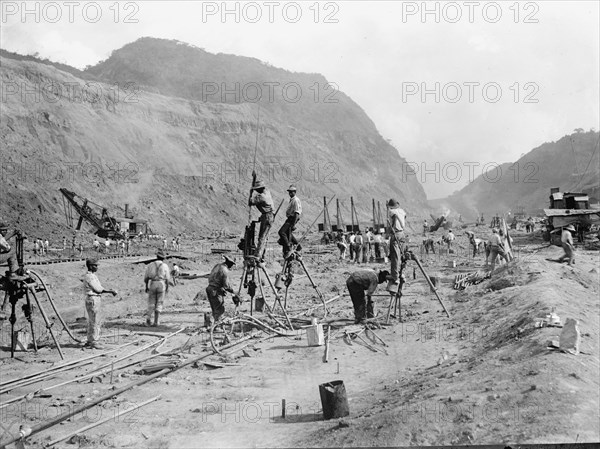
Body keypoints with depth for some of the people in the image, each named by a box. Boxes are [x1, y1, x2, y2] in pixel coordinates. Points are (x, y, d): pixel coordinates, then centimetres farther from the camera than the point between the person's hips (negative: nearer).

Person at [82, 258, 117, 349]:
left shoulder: (93, 276, 16)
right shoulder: (89, 277, -15)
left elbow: (100, 288, 14)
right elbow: (98, 289, -18)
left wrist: (111, 291, 1)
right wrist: (110, 291, -15)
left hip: (95, 299, 10)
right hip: (92, 300, -10)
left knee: (92, 322, 14)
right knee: (95, 322, -8)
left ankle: (90, 341, 21)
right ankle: (94, 342, -5)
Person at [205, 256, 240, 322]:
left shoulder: (217, 266, 9)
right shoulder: (225, 270, -17)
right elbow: (226, 285, -19)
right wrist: (233, 291, -4)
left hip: (209, 288, 9)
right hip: (216, 291, -9)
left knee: (214, 310, 15)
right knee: (220, 310, -2)